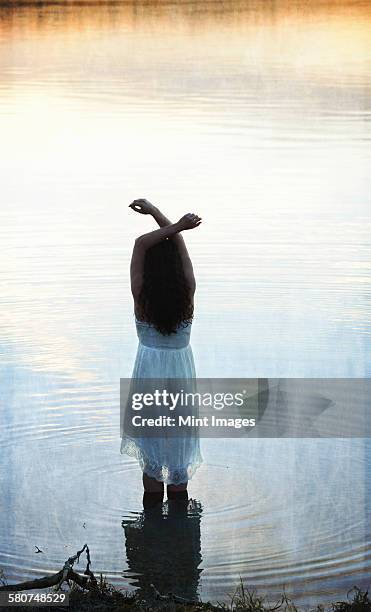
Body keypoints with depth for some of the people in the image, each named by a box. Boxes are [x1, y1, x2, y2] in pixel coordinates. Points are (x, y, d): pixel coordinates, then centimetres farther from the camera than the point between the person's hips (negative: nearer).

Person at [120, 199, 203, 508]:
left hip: (149, 369, -1)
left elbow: (141, 243, -14)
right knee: (179, 443, 12)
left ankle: (153, 501, 17)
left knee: (152, 448, 10)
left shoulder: (141, 296, -16)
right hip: (181, 370, 1)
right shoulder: (187, 293, -13)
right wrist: (154, 211, 1)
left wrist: (177, 226, -17)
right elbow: (179, 243, -4)